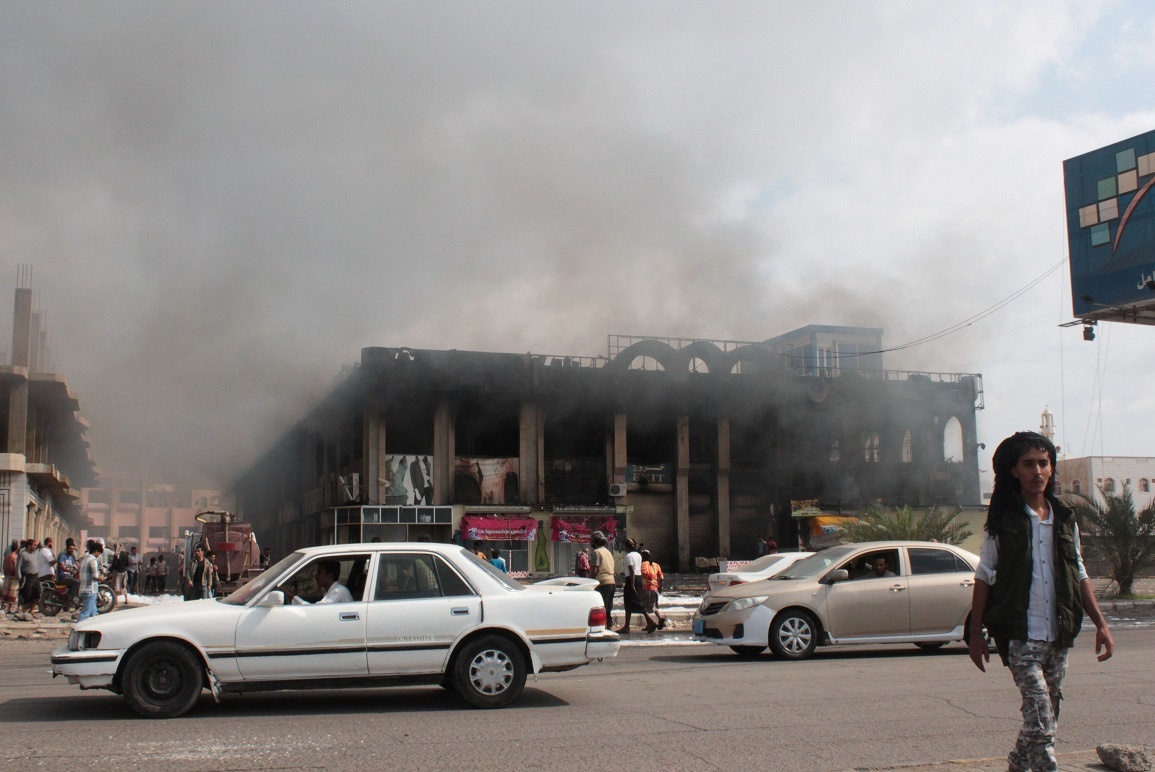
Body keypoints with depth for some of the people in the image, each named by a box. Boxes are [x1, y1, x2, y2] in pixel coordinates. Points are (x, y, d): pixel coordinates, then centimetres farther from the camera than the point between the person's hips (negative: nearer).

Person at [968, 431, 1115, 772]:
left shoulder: (1065, 519, 9)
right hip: (1020, 637, -5)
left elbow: (1079, 575, 15)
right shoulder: (1002, 521, -3)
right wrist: (976, 632, -3)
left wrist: (1100, 623, 8)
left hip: (1058, 637, 5)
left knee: (1045, 715, 11)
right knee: (1040, 712, -15)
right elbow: (984, 577, 0)